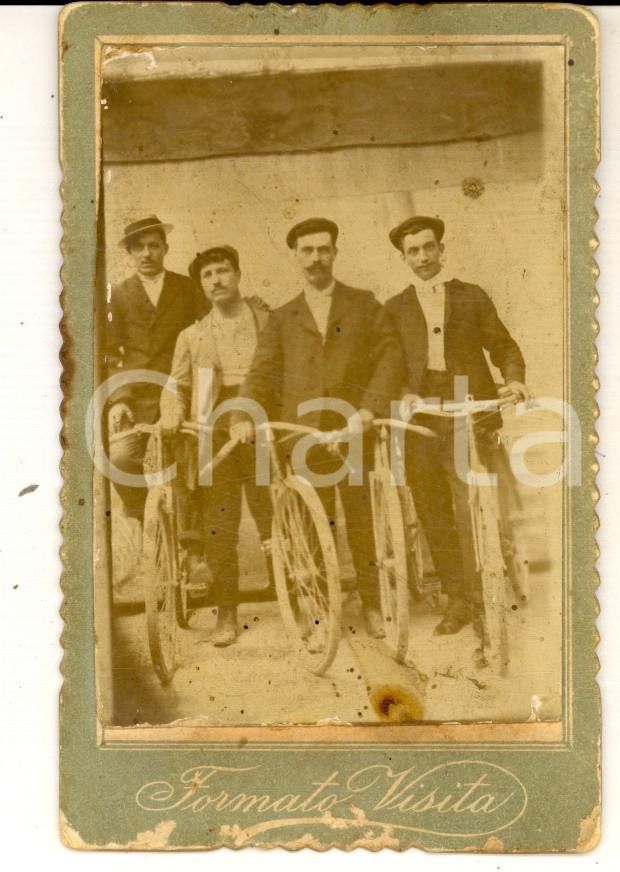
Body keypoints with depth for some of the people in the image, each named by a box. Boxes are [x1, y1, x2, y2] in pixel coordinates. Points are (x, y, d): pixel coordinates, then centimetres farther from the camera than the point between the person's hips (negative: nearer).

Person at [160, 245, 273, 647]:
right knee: (219, 530, 0)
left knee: (274, 521, -5)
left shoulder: (268, 319, 10)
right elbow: (176, 386, 15)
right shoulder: (192, 335, 17)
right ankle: (226, 615, 11)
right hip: (213, 436, 2)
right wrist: (173, 412, -5)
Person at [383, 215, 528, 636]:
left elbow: (503, 346, 14)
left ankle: (482, 597, 0)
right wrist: (403, 393, -11)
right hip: (420, 414, 2)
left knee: (474, 512, -8)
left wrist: (514, 378, -5)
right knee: (434, 516, 1)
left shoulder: (473, 297, 13)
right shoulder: (395, 308, 16)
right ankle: (458, 600, 10)